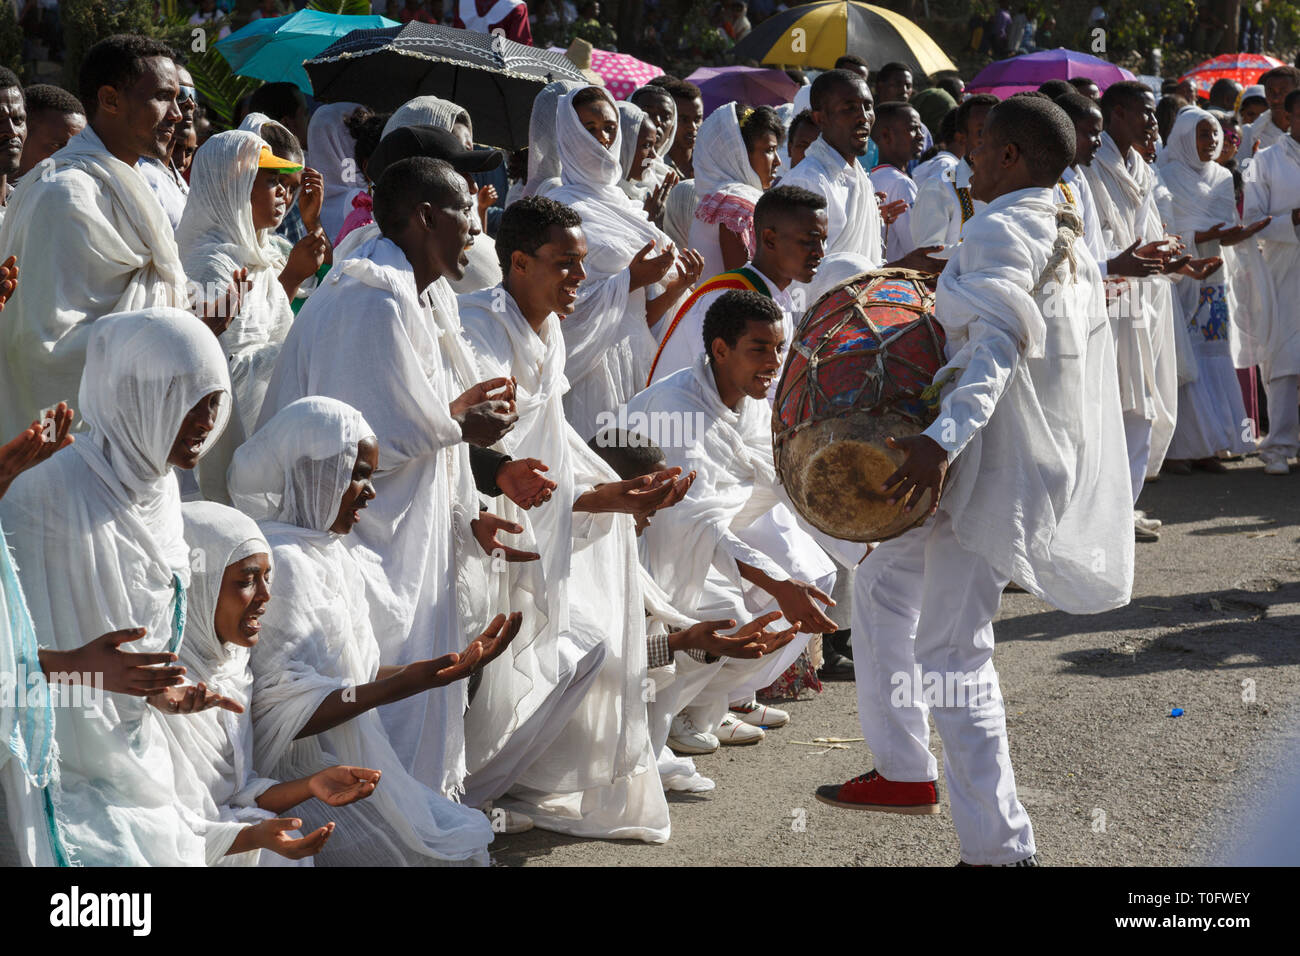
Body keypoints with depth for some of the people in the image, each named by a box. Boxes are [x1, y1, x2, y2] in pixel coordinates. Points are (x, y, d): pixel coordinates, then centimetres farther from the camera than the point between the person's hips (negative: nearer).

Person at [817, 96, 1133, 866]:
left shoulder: (1001, 228, -14)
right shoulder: (1069, 242, 16)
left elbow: (998, 343, -29)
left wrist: (945, 438, -41)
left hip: (994, 458, -11)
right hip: (1041, 451, 11)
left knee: (950, 650, -9)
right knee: (885, 579, 23)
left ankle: (1001, 845, -7)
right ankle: (905, 772, 28)